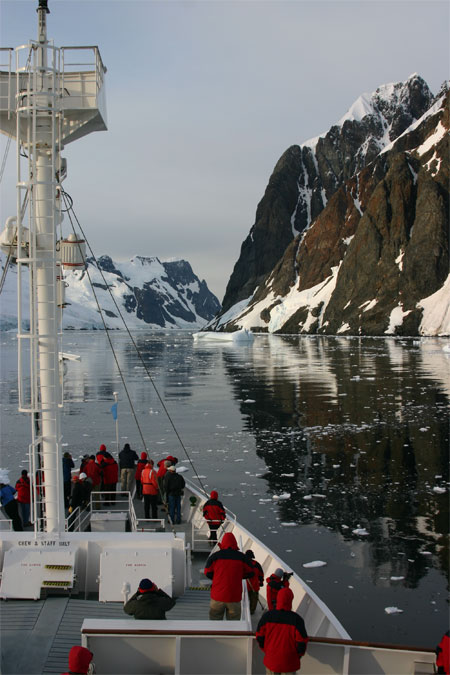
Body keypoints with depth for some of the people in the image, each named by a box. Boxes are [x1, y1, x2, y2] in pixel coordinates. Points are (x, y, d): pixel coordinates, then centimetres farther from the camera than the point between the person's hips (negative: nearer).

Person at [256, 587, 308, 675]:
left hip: (271, 660, 2)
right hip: (289, 661, -2)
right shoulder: (297, 619, -19)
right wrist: (298, 655, 6)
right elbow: (302, 643, -14)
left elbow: (260, 638, -4)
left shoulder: (267, 616, -13)